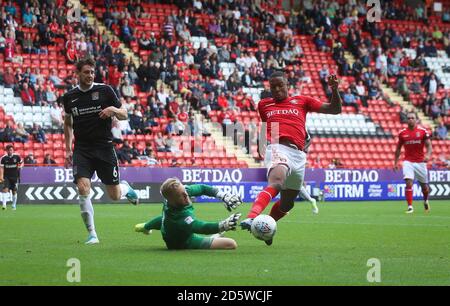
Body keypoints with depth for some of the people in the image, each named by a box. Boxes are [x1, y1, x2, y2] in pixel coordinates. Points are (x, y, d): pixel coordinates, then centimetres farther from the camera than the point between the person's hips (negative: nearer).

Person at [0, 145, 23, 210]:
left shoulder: (17, 156, -3)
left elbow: (21, 162, 13)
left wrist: (20, 166, -7)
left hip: (15, 176, 1)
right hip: (6, 177, -1)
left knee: (14, 191, 6)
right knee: (5, 189, -17)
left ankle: (14, 206, 21)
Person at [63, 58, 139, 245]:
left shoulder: (105, 90, -1)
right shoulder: (69, 97, 5)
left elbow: (124, 115, 4)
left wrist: (113, 110, -18)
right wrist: (68, 149, 14)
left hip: (104, 147, -1)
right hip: (82, 150, 1)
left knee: (115, 196, 2)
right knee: (83, 189, -19)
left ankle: (125, 188, 40)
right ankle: (92, 234, -9)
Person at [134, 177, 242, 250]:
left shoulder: (182, 191, -26)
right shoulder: (180, 216, -47)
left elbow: (202, 188, -13)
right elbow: (202, 227, -54)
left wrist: (223, 195, -25)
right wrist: (223, 225, -69)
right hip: (184, 242, -8)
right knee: (231, 244, -20)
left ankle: (144, 227, 75)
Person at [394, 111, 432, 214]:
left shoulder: (423, 131, -2)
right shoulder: (402, 133, 3)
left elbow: (429, 145, -4)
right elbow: (398, 149, 13)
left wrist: (428, 155, -24)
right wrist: (396, 162, 11)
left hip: (420, 162, 0)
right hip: (408, 162, 0)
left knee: (424, 186, 10)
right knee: (409, 183, -19)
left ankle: (426, 201, 41)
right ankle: (410, 206, -14)